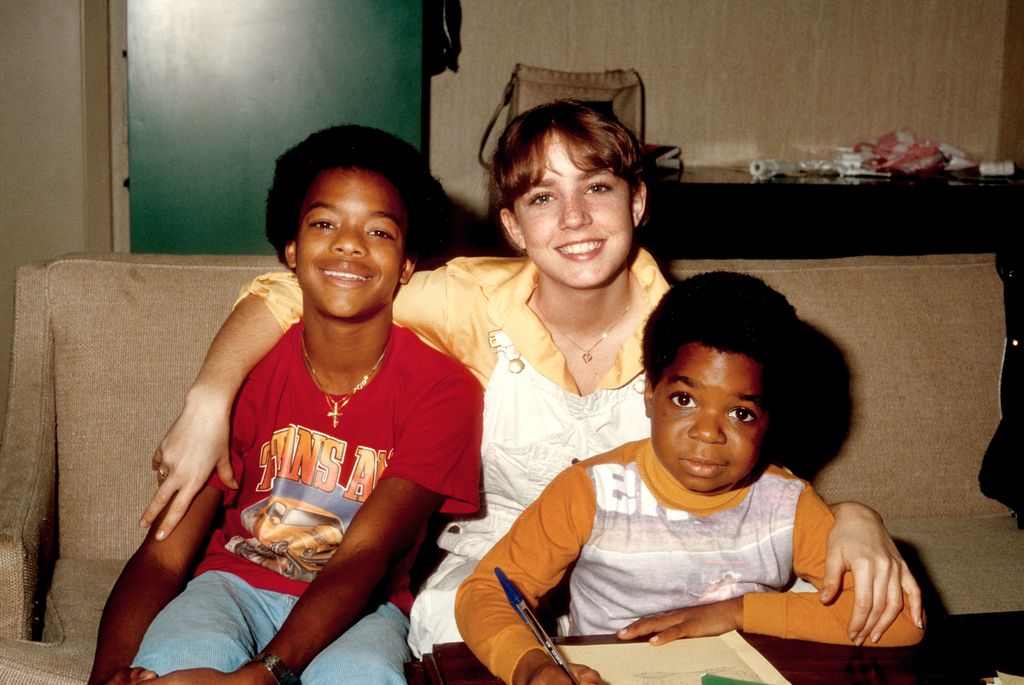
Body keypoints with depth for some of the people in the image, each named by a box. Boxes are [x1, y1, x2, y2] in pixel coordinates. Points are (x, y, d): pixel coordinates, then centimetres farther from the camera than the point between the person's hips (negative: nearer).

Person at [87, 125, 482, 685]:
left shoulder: (442, 390, -13)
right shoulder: (245, 372, -7)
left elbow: (363, 557, -22)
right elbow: (165, 554, -11)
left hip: (362, 608, 0)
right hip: (236, 581, 1)